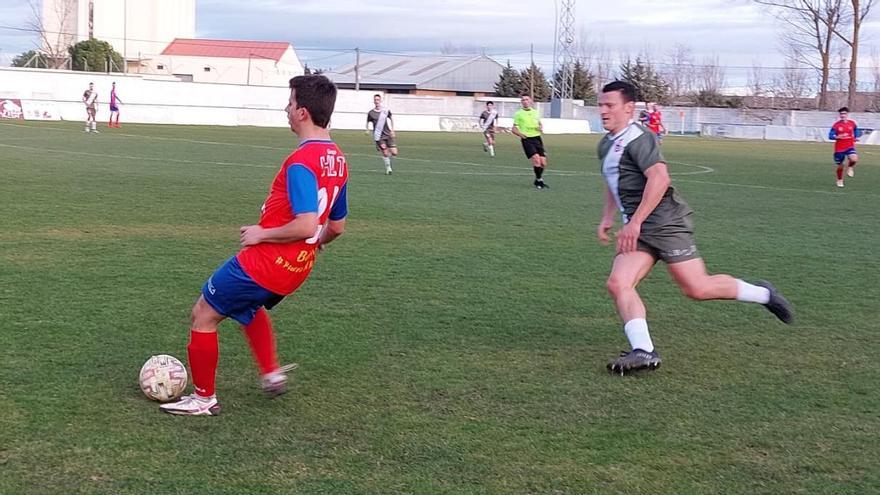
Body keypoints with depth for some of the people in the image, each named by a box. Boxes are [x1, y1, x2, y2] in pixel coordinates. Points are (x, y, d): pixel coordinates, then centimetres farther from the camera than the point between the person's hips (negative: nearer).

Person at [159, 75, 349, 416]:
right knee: (249, 305, 37)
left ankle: (204, 398, 20)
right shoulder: (337, 160, 4)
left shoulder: (301, 162, -24)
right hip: (296, 268, 9)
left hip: (265, 261, -9)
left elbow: (306, 225, -31)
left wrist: (262, 234, -16)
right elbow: (336, 226, 13)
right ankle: (271, 374, 33)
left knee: (203, 315, 9)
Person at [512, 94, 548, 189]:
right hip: (527, 139, -4)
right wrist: (520, 134, -17)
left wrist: (541, 128, 3)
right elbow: (514, 129, 4)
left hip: (537, 138, 4)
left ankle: (537, 180, 22)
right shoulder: (518, 114, 2)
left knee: (543, 163, 0)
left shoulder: (535, 112, 13)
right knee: (536, 159, -21)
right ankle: (539, 181, -7)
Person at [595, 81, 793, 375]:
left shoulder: (637, 138, -13)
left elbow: (659, 178, -26)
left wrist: (635, 222, -26)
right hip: (638, 229, 9)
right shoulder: (606, 144, 18)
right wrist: (607, 218, 26)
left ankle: (763, 294, 14)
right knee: (618, 284, -11)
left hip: (664, 222, -9)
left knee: (697, 289, -7)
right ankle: (643, 352, -16)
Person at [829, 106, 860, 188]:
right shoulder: (836, 125, -5)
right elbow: (830, 136, -4)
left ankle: (850, 167, 7)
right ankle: (840, 181, 32)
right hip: (839, 148, 0)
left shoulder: (852, 123, 1)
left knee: (854, 159, -29)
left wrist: (856, 137, 2)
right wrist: (837, 137, -23)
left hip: (850, 147, 1)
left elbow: (856, 130, 20)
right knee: (840, 166, 7)